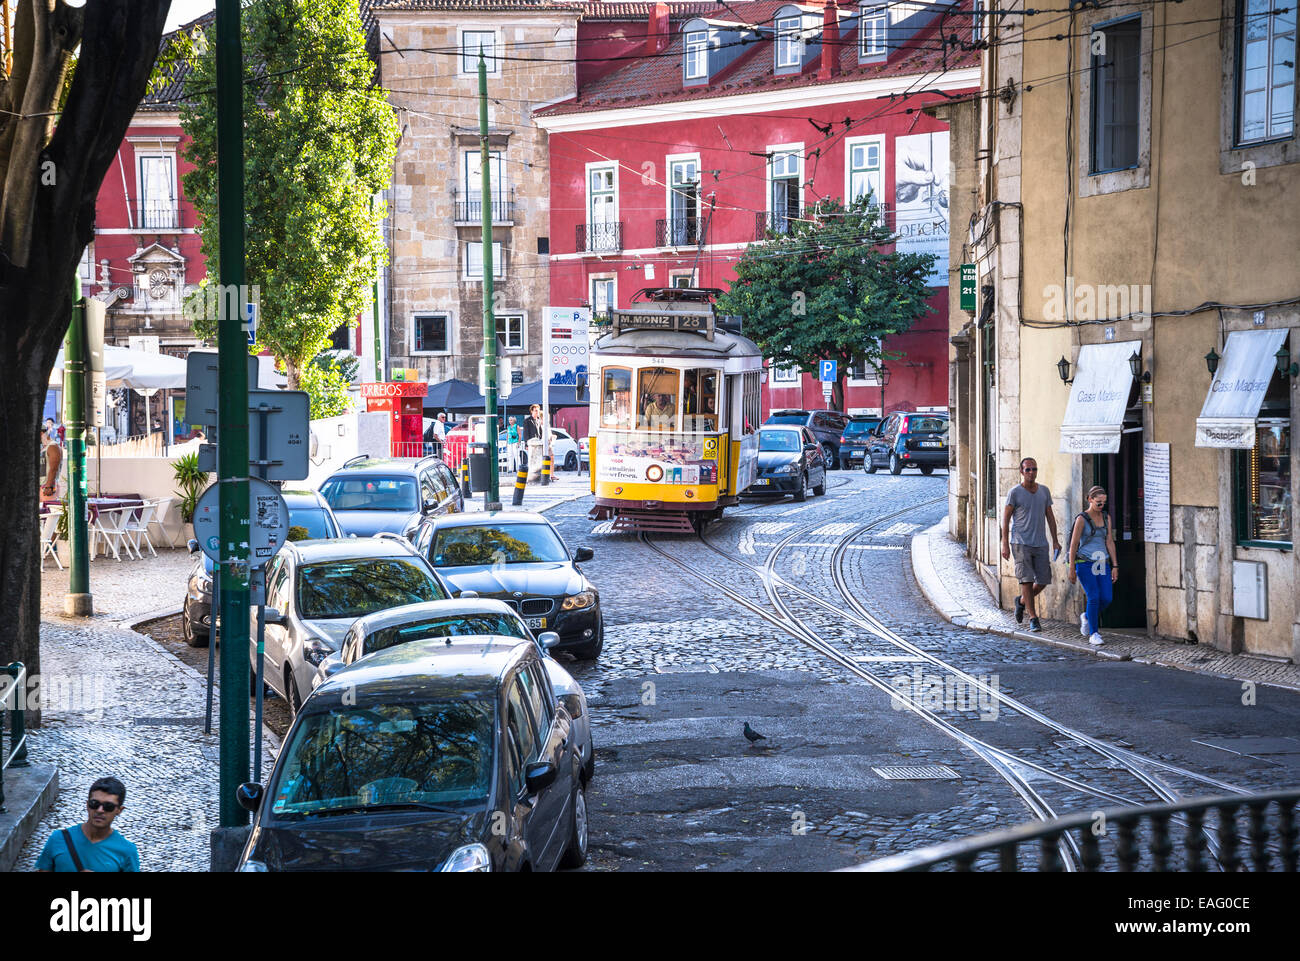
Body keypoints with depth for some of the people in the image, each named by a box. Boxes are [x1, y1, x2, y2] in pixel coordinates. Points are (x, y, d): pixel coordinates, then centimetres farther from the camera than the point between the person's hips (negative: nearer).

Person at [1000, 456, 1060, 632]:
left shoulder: (1044, 491, 10)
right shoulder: (1015, 492, -4)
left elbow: (1050, 516, 16)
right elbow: (1005, 518, -4)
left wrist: (1055, 540, 11)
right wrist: (1005, 544, -10)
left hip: (1040, 544, 5)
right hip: (1021, 543, -5)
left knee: (1043, 581, 3)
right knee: (1026, 580, -9)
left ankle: (1021, 601, 29)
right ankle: (1033, 618, -6)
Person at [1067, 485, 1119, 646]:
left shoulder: (1106, 518, 9)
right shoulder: (1082, 519, -6)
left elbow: (1110, 542, 9)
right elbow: (1074, 544, -6)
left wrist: (1115, 566, 4)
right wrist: (1072, 569, -8)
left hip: (1102, 563, 5)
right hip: (1085, 563, -5)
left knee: (1106, 598, -7)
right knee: (1094, 597, -17)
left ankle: (1086, 617, 21)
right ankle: (1094, 634, -8)